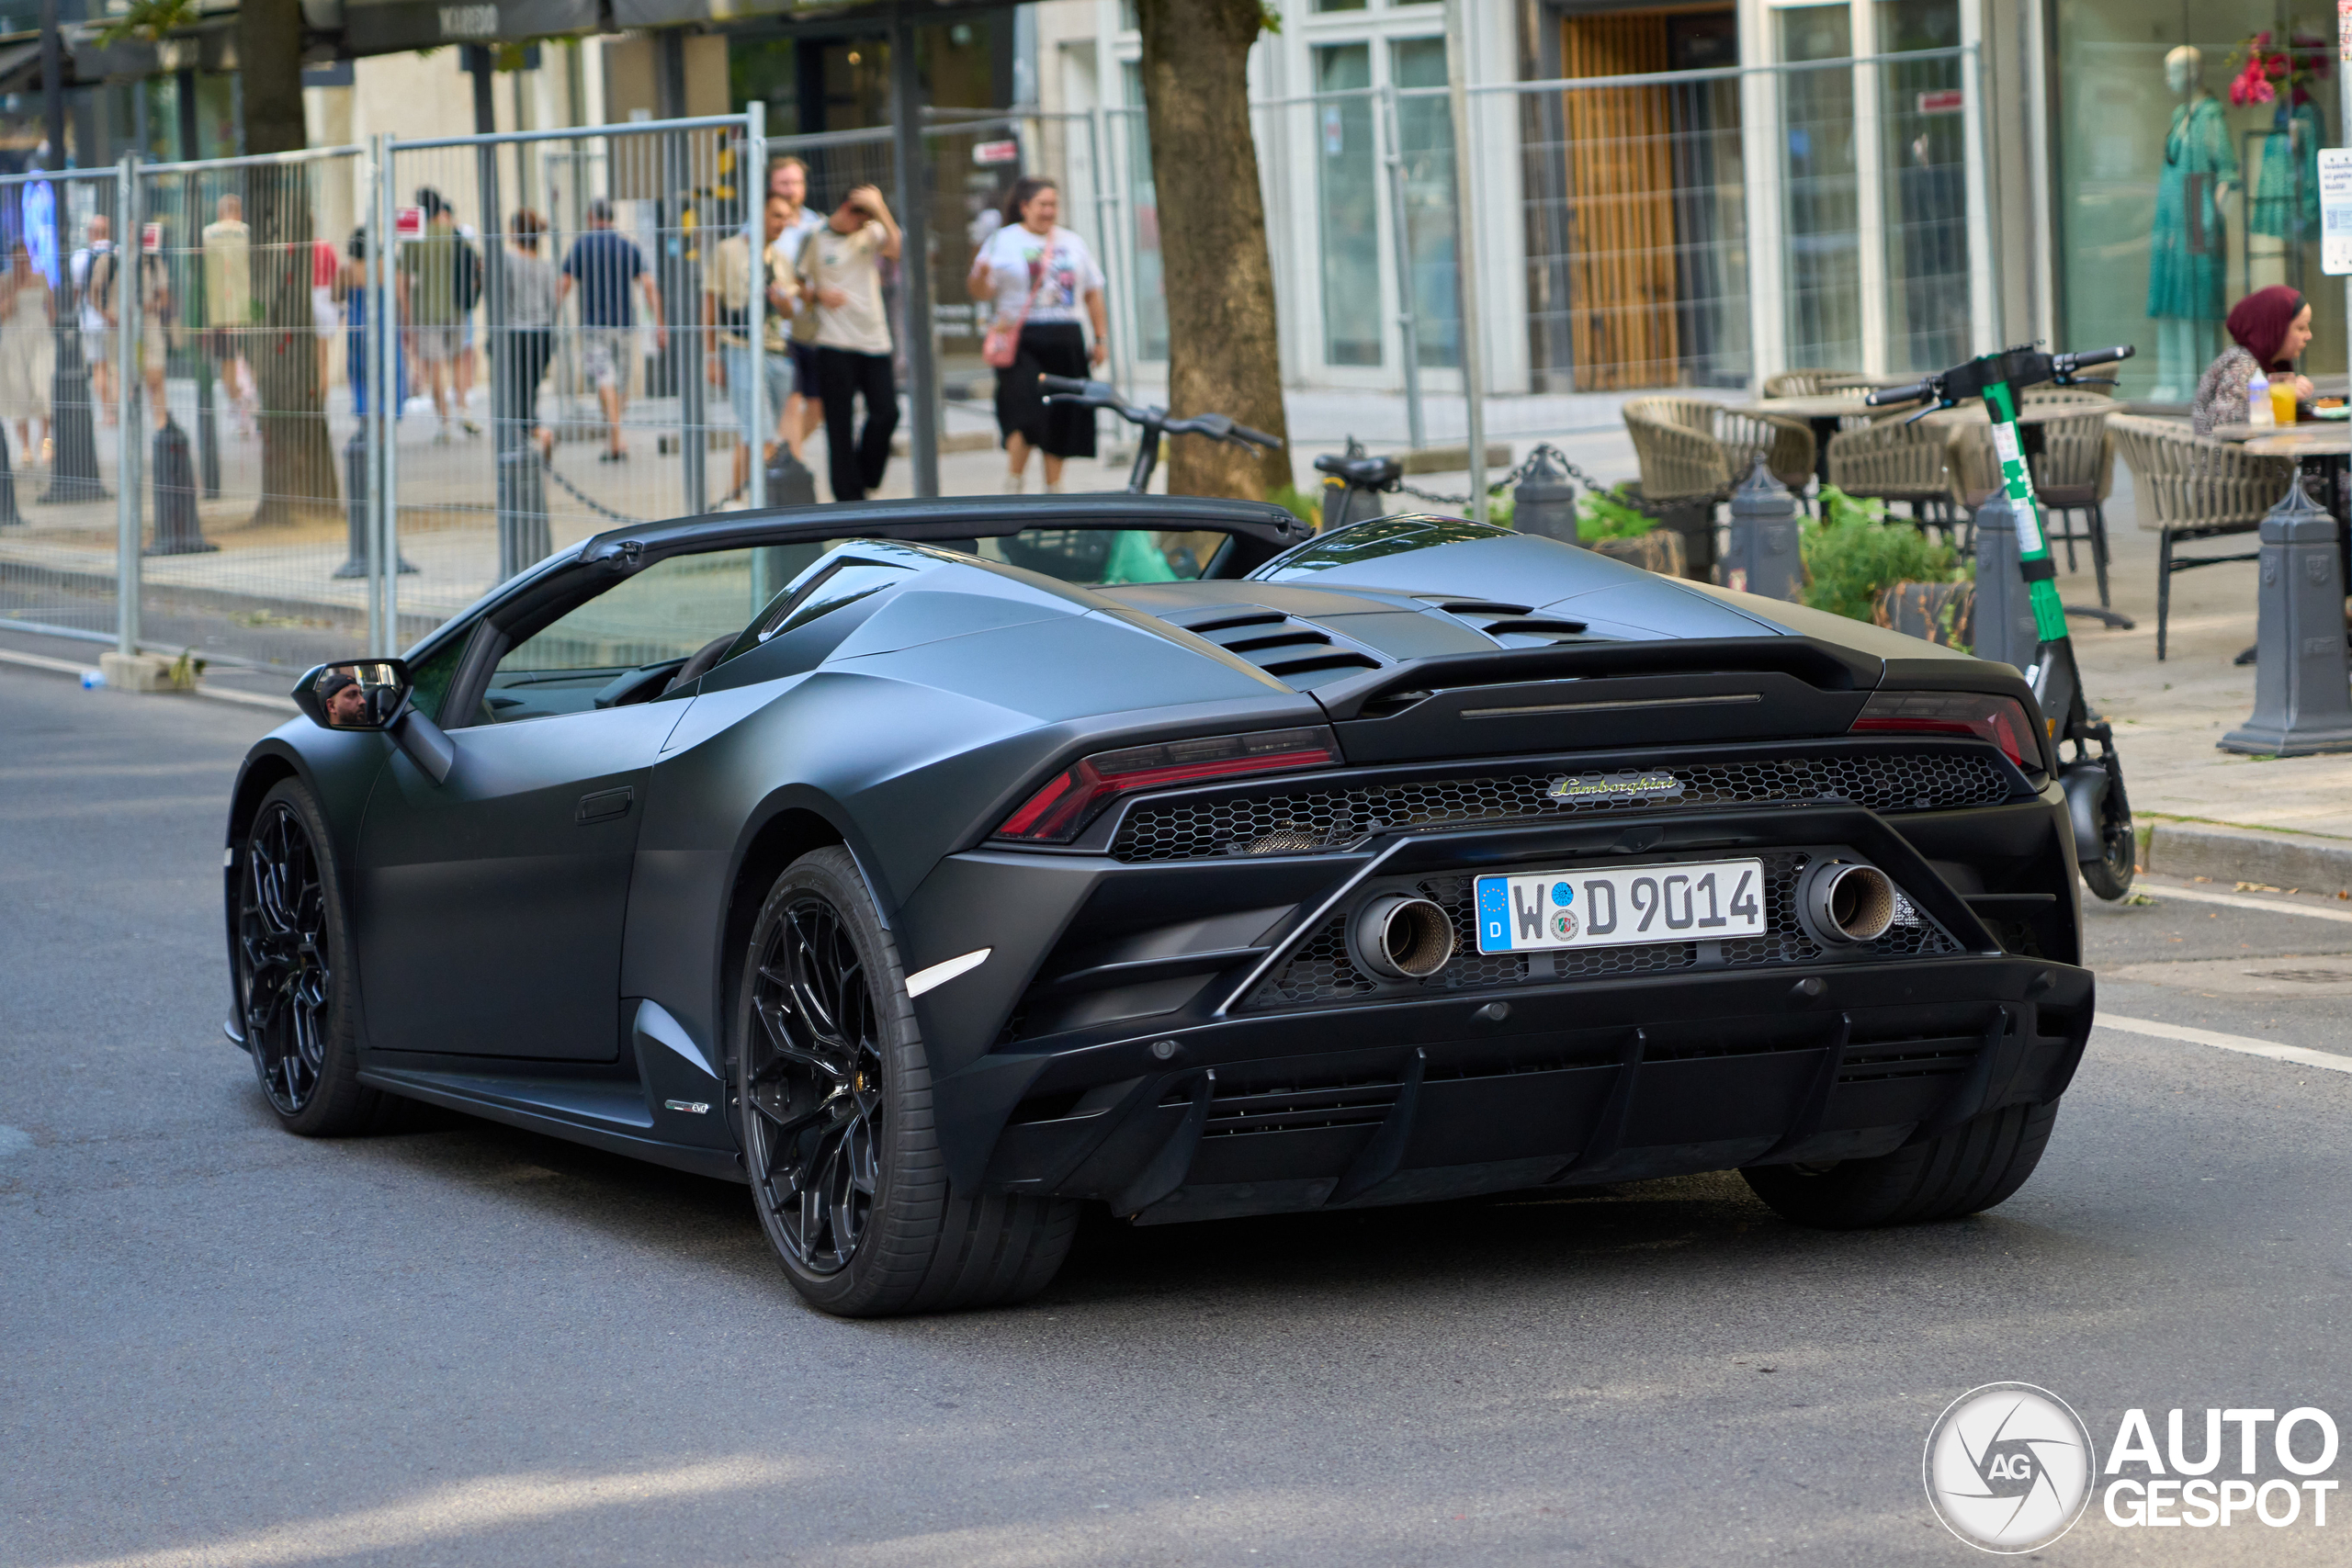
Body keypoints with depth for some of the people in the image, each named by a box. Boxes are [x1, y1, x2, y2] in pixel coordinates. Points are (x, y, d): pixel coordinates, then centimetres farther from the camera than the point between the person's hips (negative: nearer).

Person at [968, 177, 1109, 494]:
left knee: (1062, 420, 5)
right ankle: (1013, 486, -4)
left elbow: (1093, 293, 19)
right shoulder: (1003, 241, 3)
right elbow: (982, 291, -3)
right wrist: (980, 274, -26)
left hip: (1066, 340, 5)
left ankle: (1054, 489, 14)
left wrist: (1102, 338, 14)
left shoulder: (1072, 243, 16)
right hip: (1022, 340, -4)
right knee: (1027, 413, -17)